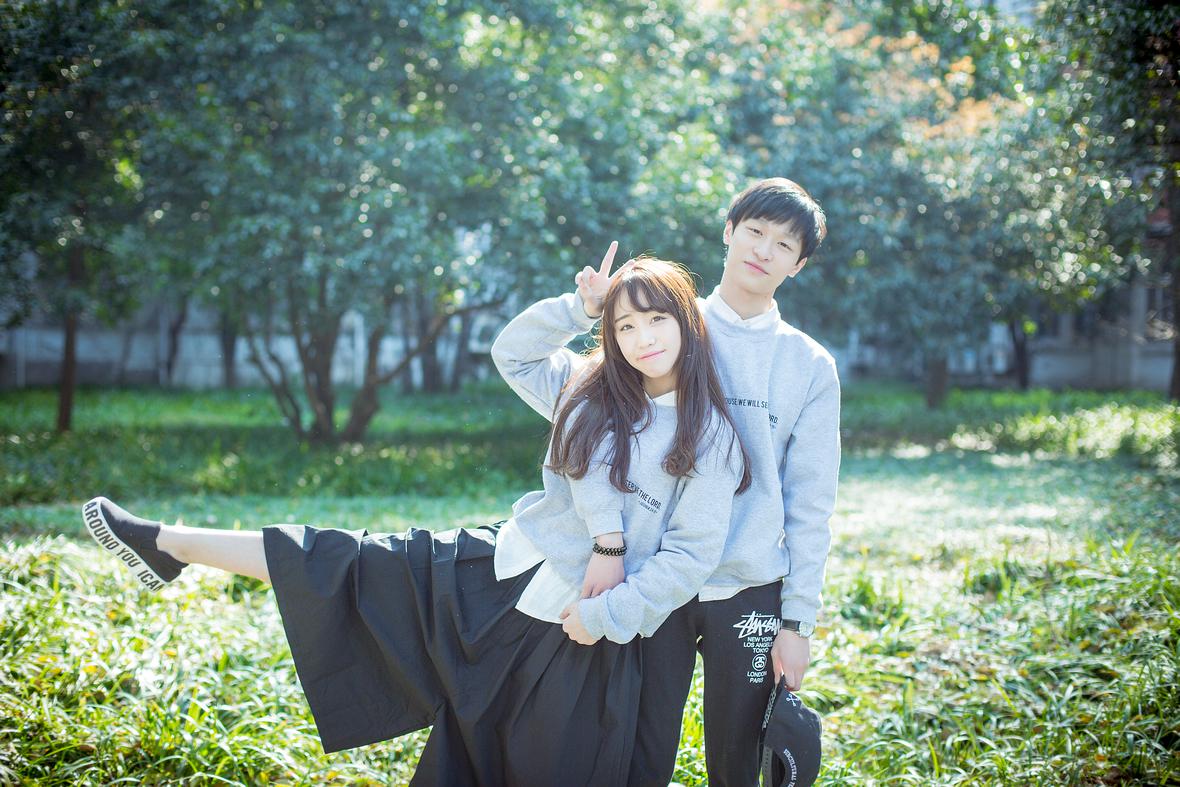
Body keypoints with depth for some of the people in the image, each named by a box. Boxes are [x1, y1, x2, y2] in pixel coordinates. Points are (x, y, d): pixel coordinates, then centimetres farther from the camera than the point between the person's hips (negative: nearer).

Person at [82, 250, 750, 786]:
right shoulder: (592, 391, 4)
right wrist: (579, 309, 1)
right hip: (505, 569, 5)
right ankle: (166, 545, 12)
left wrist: (605, 614, -16)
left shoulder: (709, 434, -10)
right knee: (354, 566, 5)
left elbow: (693, 554, -13)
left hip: (580, 628, -5)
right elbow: (511, 353, 13)